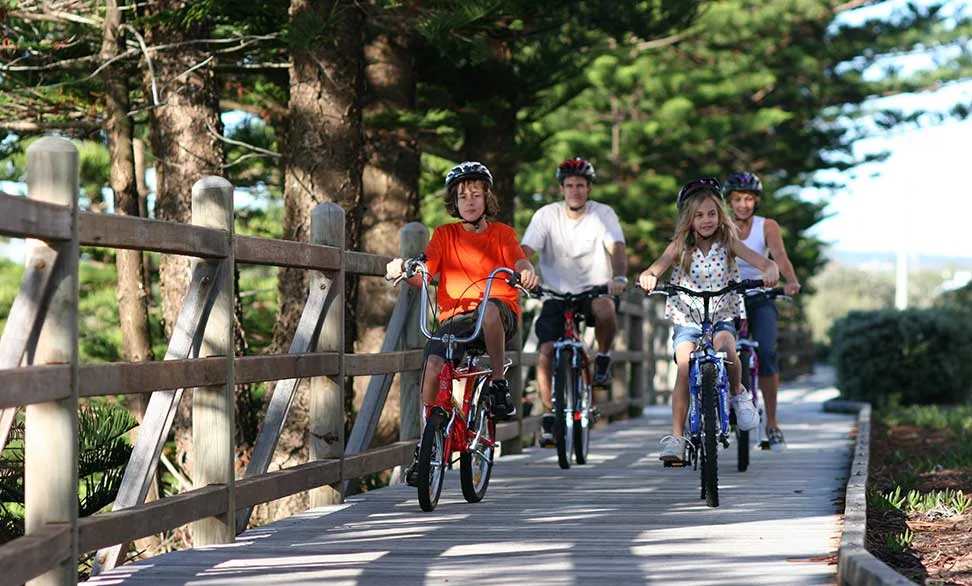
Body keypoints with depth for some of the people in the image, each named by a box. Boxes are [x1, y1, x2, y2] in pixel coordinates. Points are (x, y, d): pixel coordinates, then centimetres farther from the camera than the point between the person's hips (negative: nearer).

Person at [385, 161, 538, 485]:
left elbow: (519, 261, -7)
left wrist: (527, 271, -32)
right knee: (433, 367, -25)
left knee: (487, 308, -40)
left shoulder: (502, 233, 13)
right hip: (454, 316, 2)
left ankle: (499, 383, -21)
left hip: (501, 314, -2)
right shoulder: (445, 235, 14)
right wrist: (403, 270, -23)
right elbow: (422, 275, 1)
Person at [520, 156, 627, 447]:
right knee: (546, 352, -16)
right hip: (557, 295, 2)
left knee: (605, 310, -37)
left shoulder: (603, 214, -4)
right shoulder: (546, 215, -1)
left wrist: (619, 277, -38)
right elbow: (525, 249, -10)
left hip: (595, 290, -2)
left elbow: (617, 248, -17)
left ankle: (603, 358, -8)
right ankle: (549, 414, 1)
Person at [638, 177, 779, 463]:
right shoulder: (679, 247, -1)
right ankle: (676, 437, -16)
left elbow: (765, 262, -11)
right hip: (687, 319, 0)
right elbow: (653, 270, -12)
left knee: (725, 348, -33)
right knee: (685, 370, -20)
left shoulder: (728, 243, -2)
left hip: (722, 317, 0)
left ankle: (738, 393, -3)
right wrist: (648, 277, -37)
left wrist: (771, 271, -36)